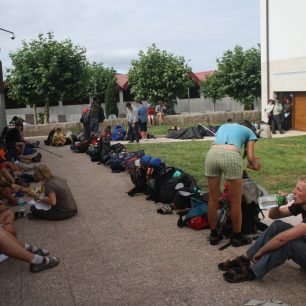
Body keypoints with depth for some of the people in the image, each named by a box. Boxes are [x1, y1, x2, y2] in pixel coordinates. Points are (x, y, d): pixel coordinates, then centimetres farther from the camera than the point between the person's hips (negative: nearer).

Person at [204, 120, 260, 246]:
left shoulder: (223, 126, 38)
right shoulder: (249, 132, 27)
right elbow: (250, 157, 16)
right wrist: (255, 166, 37)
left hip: (212, 154, 4)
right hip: (231, 156, -4)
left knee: (213, 199, 16)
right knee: (235, 201, 11)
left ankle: (213, 234, 29)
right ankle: (237, 237, 24)